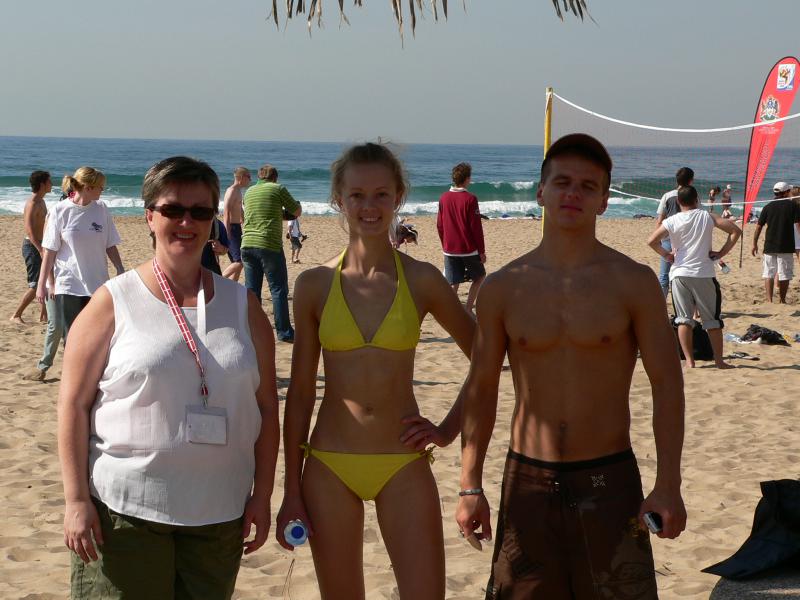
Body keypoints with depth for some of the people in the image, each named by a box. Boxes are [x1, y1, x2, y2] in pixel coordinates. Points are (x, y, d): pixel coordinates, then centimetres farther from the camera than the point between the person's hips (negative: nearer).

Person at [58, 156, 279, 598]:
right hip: (124, 510, -3)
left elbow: (266, 406, 9)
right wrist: (76, 499, -8)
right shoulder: (114, 303, -2)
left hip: (220, 512, 3)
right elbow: (74, 403, -3)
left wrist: (262, 495, 5)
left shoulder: (243, 306, 7)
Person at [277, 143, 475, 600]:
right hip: (329, 467, 1)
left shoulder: (421, 280, -1)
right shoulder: (315, 284, 0)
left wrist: (450, 429, 0)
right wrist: (292, 491, 4)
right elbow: (301, 392, 5)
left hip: (403, 465, -1)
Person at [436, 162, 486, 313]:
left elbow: (440, 225, 8)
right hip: (469, 249, -4)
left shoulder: (444, 198, 2)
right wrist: (482, 251, -3)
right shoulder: (470, 199, -12)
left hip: (449, 249, 4)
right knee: (480, 276, 16)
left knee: (453, 284, 5)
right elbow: (476, 227, -11)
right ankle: (468, 310, 9)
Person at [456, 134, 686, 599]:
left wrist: (669, 486, -8)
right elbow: (481, 388, 7)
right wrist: (470, 487, 2)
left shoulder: (634, 282, -3)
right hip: (527, 480, 2)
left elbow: (667, 384, -2)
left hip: (609, 479, -1)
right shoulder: (503, 287, 1)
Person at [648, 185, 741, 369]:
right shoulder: (707, 217, 1)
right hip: (704, 274, 0)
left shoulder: (671, 221, 0)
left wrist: (665, 255, 4)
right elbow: (735, 231, -3)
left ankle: (689, 360, 1)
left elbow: (652, 241, -11)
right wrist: (722, 253, 2)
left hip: (679, 274, 0)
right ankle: (719, 360, 11)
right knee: (712, 320, 8)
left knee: (684, 319, 5)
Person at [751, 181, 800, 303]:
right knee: (784, 275, 6)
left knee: (768, 274, 5)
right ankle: (782, 300, 9)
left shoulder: (768, 207, 6)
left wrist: (754, 244, 14)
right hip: (786, 247, -2)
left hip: (769, 246, 2)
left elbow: (758, 227, 6)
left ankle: (769, 300, -1)